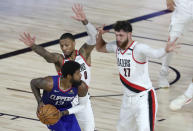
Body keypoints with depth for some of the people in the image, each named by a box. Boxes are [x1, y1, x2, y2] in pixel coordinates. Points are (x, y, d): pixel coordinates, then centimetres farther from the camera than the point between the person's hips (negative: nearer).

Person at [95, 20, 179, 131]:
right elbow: (99, 48, 17)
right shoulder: (116, 46, -1)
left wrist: (166, 50, -62)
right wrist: (100, 34, -3)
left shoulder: (139, 48, -23)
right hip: (127, 98, 8)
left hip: (144, 98, -8)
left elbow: (155, 54, -39)